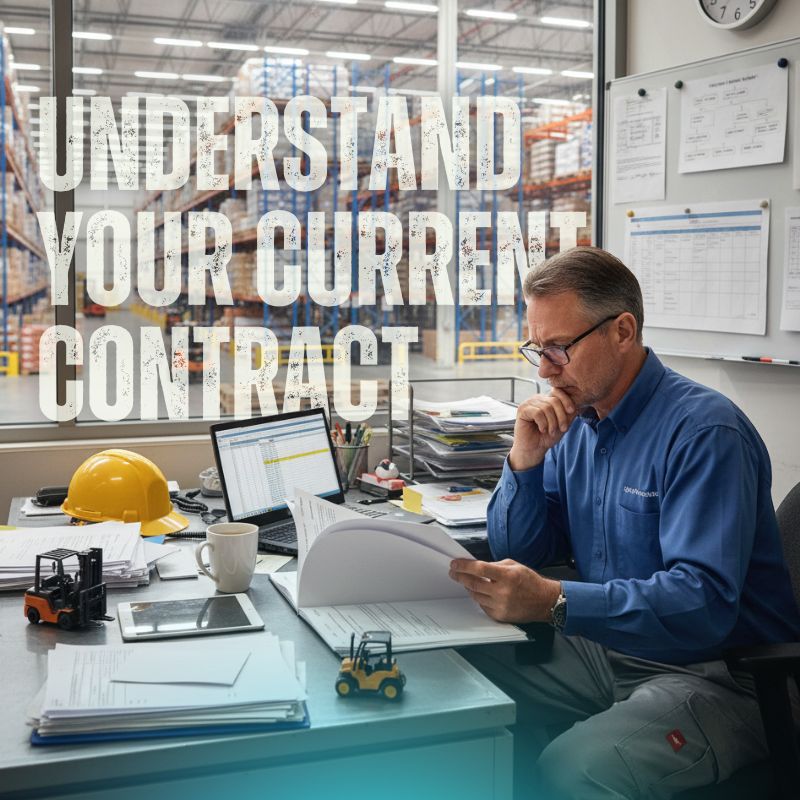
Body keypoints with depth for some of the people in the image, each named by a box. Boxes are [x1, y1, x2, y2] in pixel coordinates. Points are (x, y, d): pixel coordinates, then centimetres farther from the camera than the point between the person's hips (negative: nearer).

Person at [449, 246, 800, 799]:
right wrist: (526, 458, -9)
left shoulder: (705, 431, -18)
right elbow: (519, 557, 7)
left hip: (717, 678, -7)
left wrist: (556, 602, -40)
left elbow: (704, 600, -29)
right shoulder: (575, 424, 6)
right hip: (606, 654, 8)